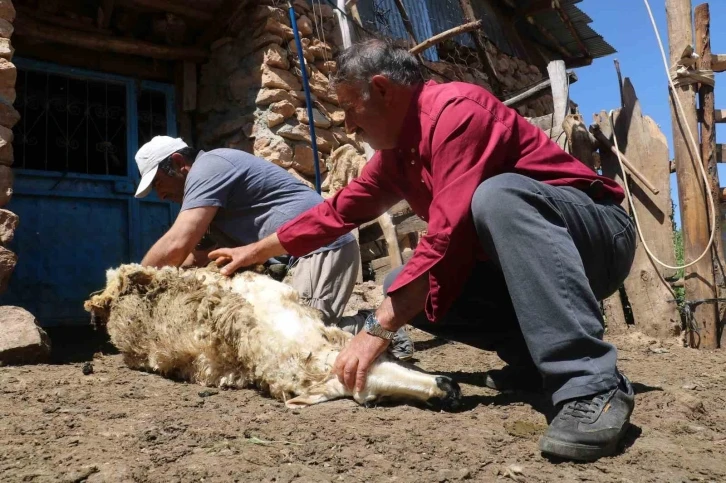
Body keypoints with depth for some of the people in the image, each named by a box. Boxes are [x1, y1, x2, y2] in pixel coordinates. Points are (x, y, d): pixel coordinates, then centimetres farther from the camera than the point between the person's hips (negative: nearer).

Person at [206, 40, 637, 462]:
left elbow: (450, 235, -30)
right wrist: (257, 250, 22)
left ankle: (594, 387, -37)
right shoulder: (395, 148, 8)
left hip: (598, 237, -8)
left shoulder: (456, 110, -21)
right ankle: (544, 357, -1)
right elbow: (339, 210, 18)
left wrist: (377, 330, -28)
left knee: (494, 196, -37)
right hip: (525, 264, 8)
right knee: (403, 287, -2)